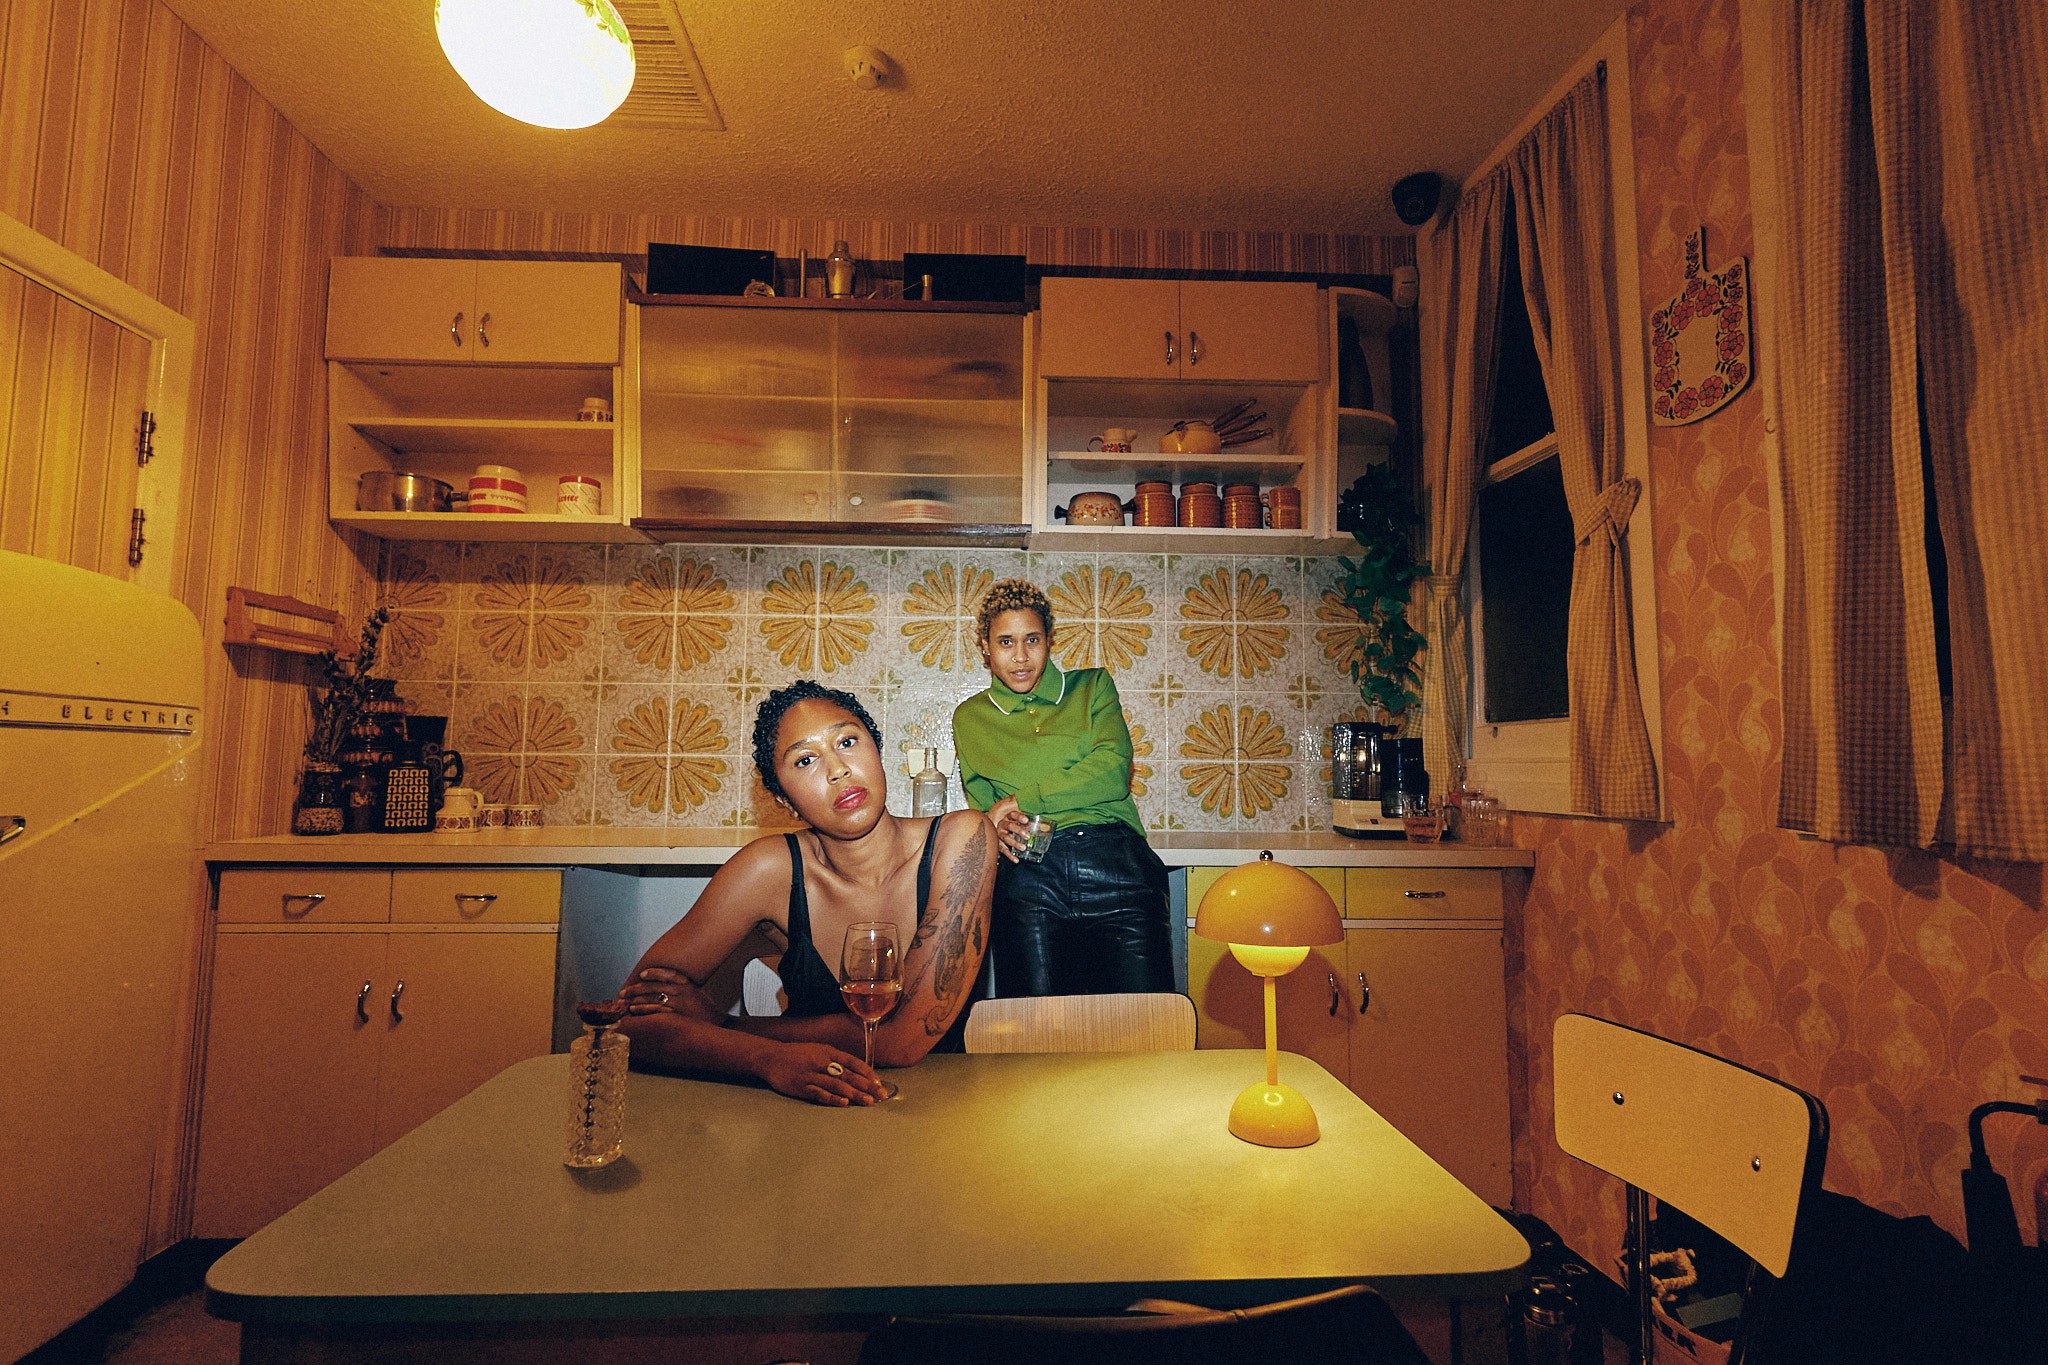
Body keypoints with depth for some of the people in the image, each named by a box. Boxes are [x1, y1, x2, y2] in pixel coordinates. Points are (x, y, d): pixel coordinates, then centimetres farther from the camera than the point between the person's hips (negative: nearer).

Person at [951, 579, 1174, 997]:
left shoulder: (1092, 687, 18)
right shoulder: (970, 717, 22)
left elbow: (1113, 773, 3)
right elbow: (979, 803, 19)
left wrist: (1020, 800, -1)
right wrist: (999, 826, -5)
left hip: (1115, 857, 0)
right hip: (1027, 871, 1)